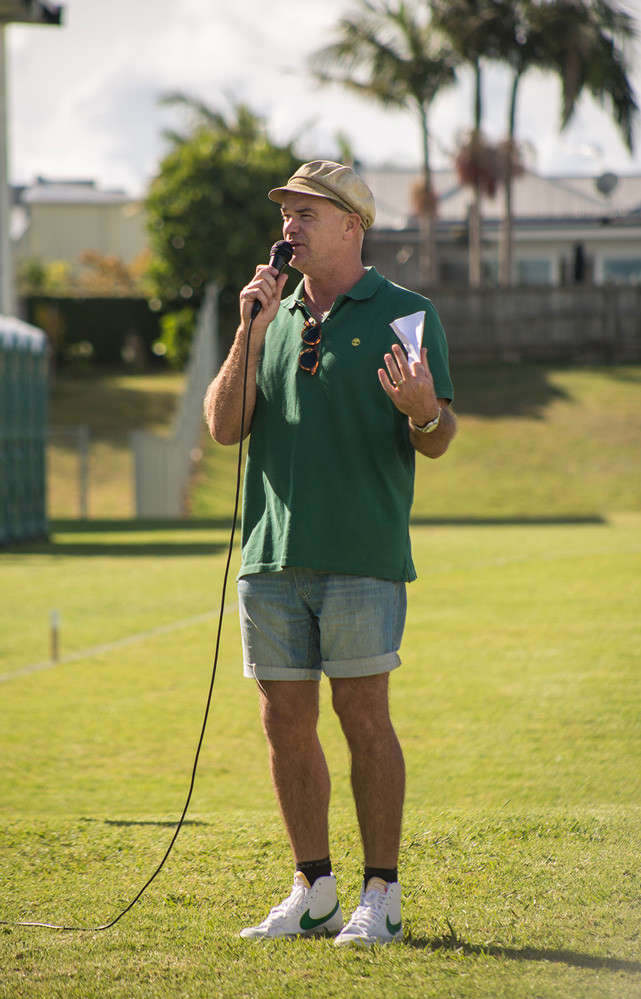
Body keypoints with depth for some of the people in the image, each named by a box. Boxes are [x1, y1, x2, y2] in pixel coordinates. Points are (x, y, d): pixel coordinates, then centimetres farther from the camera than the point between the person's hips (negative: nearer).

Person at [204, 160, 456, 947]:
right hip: (273, 554, 5)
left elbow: (437, 441, -2)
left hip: (362, 556, -5)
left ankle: (381, 896, 1)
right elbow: (223, 426, 6)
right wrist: (249, 334, -4)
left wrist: (422, 409, -25)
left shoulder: (403, 314, 1)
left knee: (363, 717, -5)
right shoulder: (275, 317, 15)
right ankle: (313, 892, 15)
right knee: (285, 720, 6)